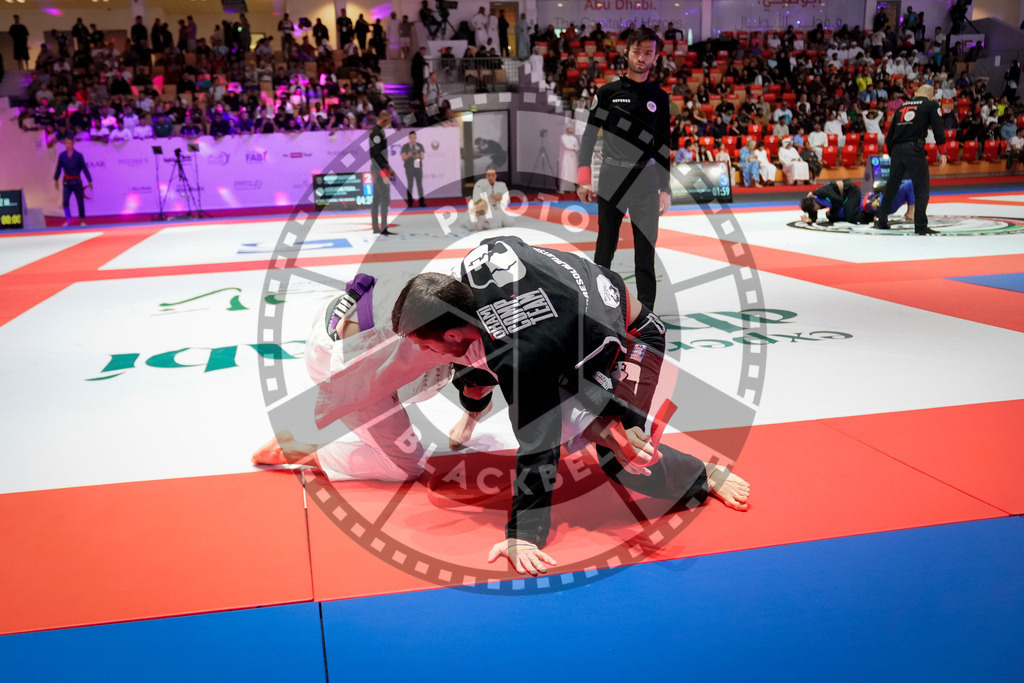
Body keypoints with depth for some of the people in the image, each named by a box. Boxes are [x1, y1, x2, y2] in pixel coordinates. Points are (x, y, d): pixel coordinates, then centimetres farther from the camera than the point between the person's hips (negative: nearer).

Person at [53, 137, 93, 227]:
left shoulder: (78, 155, -6)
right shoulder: (62, 155, 0)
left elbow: (84, 168, -5)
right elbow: (59, 168, 9)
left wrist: (89, 181, -8)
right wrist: (56, 179, 12)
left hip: (77, 181, -1)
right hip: (67, 181, 1)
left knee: (80, 201, 4)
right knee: (65, 201, -8)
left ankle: (82, 220, 15)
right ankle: (68, 219, 0)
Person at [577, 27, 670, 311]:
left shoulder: (660, 98, 7)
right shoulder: (607, 93, 2)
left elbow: (663, 146, 10)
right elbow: (589, 136, 2)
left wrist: (665, 188, 5)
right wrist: (583, 180, -7)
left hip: (646, 180, 1)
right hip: (611, 177, -1)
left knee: (646, 250, 0)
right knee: (605, 246, 5)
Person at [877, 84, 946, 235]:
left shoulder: (902, 106, 23)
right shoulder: (931, 105, 8)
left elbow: (889, 136, 21)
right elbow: (938, 128, -3)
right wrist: (942, 152, -1)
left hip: (897, 149, 5)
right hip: (914, 149, -5)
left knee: (891, 187, 15)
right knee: (922, 189, -2)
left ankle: (882, 221, 22)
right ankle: (920, 225, -8)